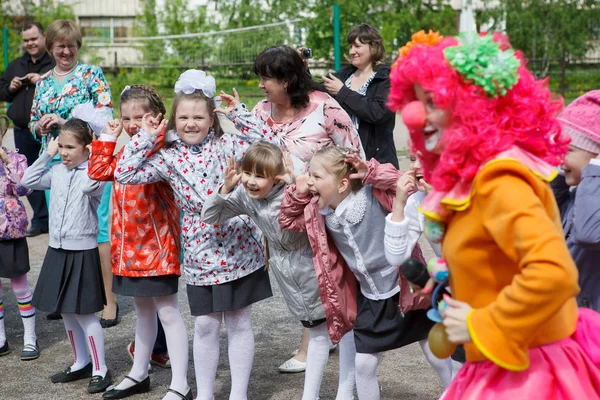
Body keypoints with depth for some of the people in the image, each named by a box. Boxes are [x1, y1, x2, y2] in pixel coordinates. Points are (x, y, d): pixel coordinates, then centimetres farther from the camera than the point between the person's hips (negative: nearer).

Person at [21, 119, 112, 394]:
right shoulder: (57, 171, 5)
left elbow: (89, 186, -34)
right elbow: (28, 182, 8)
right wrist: (47, 154, 4)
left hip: (82, 252, -7)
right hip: (57, 250, 7)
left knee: (84, 313, -3)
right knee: (66, 312, 15)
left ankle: (100, 370, 9)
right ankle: (81, 364, 30)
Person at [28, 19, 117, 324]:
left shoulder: (92, 74, -1)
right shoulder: (43, 82, 14)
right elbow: (33, 122, 19)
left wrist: (66, 121, -18)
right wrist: (40, 127, -5)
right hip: (54, 163, 5)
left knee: (97, 227, -5)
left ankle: (109, 299, 2)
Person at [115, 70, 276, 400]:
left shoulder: (226, 145, -2)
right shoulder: (169, 158, 0)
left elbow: (270, 147, -11)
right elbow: (124, 174, -5)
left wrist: (240, 114, -10)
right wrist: (146, 137, -5)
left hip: (240, 251, -1)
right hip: (200, 256, 1)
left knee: (239, 323, 9)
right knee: (205, 326, 9)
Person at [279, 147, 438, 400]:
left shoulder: (374, 196, -25)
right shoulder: (319, 212, -5)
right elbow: (288, 221, 10)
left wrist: (371, 173, -38)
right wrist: (297, 195, -7)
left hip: (404, 290, -5)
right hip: (369, 299, 5)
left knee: (437, 356, 10)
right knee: (363, 364, 10)